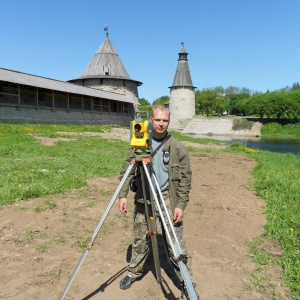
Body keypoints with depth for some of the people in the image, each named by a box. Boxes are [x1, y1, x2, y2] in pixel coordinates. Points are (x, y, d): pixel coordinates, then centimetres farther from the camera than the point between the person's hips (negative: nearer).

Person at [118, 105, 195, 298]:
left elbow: (185, 178, -4)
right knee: (140, 239, 15)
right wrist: (123, 194, -5)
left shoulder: (178, 148, -4)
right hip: (143, 199, 2)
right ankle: (134, 272, 37)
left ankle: (186, 281, 19)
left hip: (168, 200, -2)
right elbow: (126, 171, 4)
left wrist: (181, 205, -10)